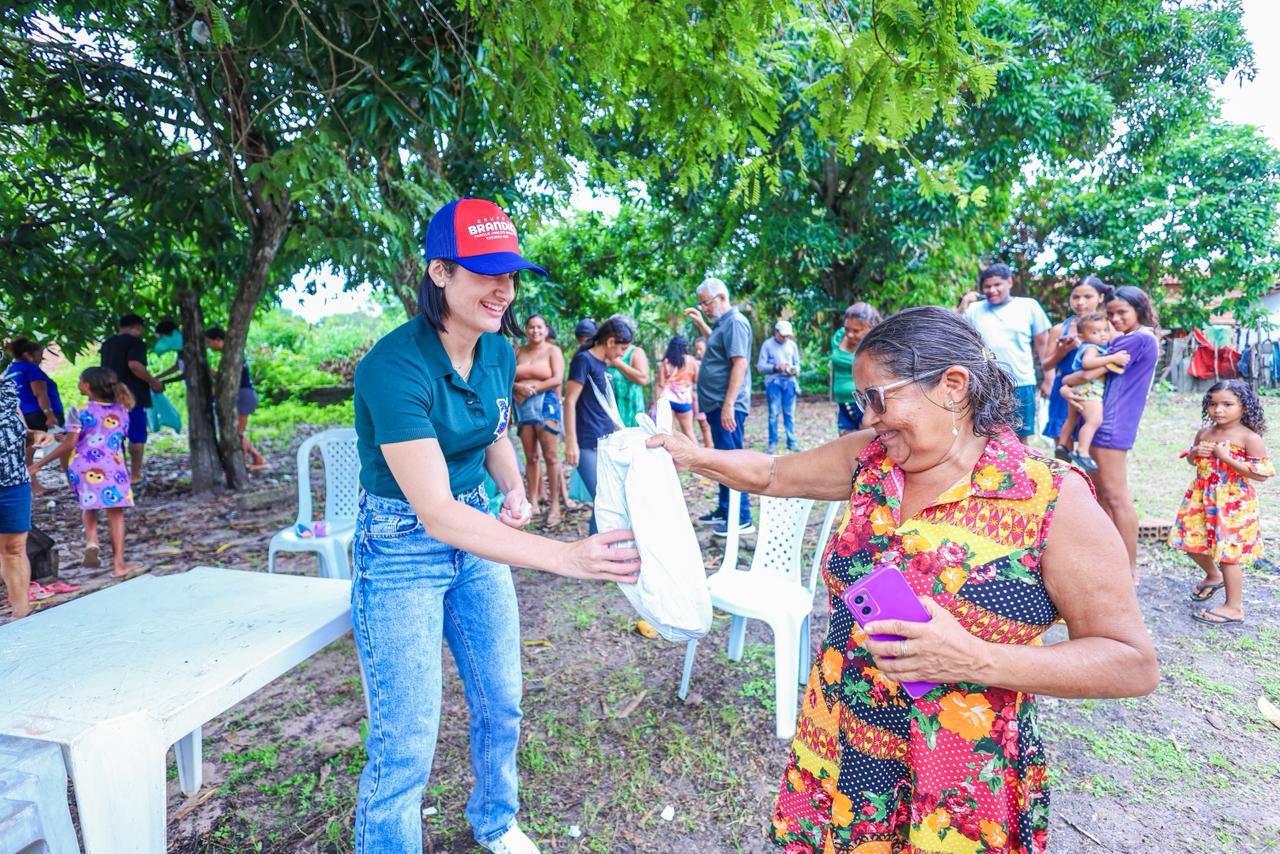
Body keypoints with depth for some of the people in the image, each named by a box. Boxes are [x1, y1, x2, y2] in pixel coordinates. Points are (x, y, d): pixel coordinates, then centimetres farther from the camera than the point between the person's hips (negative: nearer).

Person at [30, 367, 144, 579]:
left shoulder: (80, 412, -3)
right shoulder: (121, 411, 9)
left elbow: (68, 444, -6)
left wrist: (39, 464, 2)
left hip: (84, 468, -1)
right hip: (113, 466, 1)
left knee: (89, 506, 24)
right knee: (115, 512, 2)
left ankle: (91, 541, 2)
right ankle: (118, 563, -1)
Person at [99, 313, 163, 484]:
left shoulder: (107, 344, 18)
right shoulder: (135, 342, -10)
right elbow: (134, 365, -25)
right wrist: (153, 382, -15)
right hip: (132, 395, -8)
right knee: (137, 436, 1)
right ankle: (135, 476, 2)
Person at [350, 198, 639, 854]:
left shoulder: (498, 352, -5)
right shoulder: (394, 368, -27)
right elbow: (435, 512, -34)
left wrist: (514, 491, -7)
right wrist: (566, 557, -42)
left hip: (476, 533, 7)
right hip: (400, 550, -6)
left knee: (501, 704, 18)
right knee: (405, 744, 1)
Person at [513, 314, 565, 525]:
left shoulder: (553, 351, 5)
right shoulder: (518, 352, 17)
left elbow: (558, 379, -6)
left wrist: (534, 388, -10)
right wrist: (519, 387, -11)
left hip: (545, 404, -4)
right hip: (523, 407, 4)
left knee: (551, 456, -8)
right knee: (530, 457, 6)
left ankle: (554, 505, -4)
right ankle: (533, 503, 12)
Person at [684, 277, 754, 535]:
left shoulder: (735, 322, -13)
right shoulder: (723, 323, 17)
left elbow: (740, 363, -22)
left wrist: (728, 404, -26)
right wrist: (699, 322, 28)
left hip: (727, 405, -10)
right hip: (717, 404, 10)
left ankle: (742, 519, 1)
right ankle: (725, 510, 27)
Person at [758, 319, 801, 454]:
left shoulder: (792, 344, 10)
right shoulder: (767, 344, 0)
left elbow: (797, 363, 14)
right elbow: (760, 366, -5)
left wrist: (795, 370, -8)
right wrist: (776, 367, -17)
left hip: (789, 382, 3)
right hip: (773, 382, -3)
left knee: (789, 413, 5)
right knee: (774, 413, -2)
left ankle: (791, 442, 13)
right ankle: (773, 443, 5)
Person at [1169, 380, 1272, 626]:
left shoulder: (1249, 438, -13)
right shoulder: (1204, 433, 4)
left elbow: (1262, 474, -17)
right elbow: (1191, 460, 19)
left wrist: (1227, 458, -22)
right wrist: (1195, 453, -4)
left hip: (1233, 502, -6)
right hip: (1202, 498, 6)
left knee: (1227, 554, -1)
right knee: (1193, 544, 15)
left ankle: (1233, 608, 14)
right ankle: (1214, 577, 44)